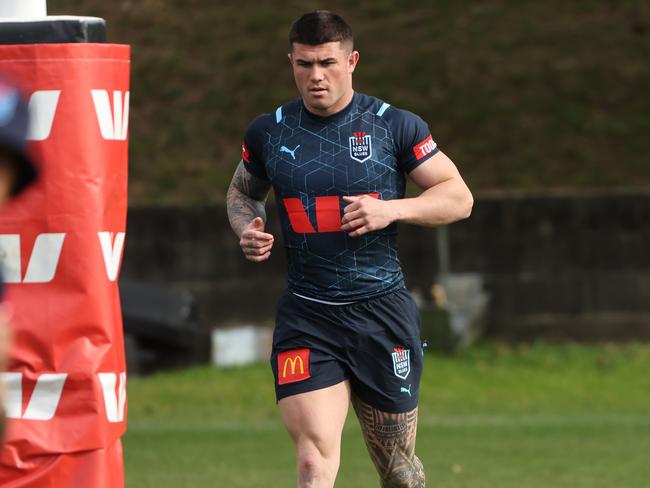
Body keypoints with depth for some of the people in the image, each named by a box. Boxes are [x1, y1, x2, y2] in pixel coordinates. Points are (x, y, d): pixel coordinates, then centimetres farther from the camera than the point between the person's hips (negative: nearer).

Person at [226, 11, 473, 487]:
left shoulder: (394, 126, -2)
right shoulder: (268, 132, 5)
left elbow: (458, 197, 1)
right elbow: (242, 192, 24)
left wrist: (391, 209, -15)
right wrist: (248, 227, 1)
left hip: (383, 310, -1)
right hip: (305, 318, 1)